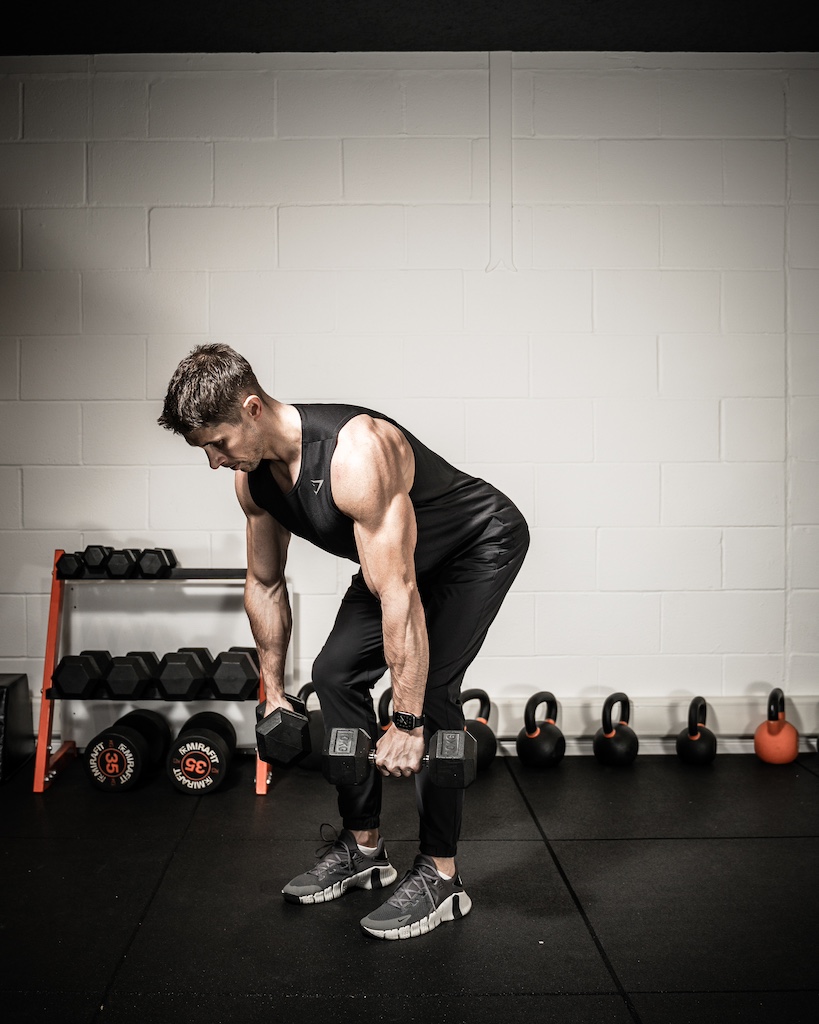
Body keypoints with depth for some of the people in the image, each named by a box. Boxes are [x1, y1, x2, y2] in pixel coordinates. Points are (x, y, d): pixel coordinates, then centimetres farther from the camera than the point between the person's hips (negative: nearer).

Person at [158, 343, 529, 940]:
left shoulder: (354, 454, -39)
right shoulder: (253, 477, -12)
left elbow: (400, 598, -39)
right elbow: (266, 584, 3)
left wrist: (407, 725, -36)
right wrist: (274, 692, 6)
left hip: (480, 543, -8)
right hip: (401, 554, 8)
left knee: (429, 689, -20)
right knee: (336, 673, 1)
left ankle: (440, 877, -4)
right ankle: (363, 849, 15)